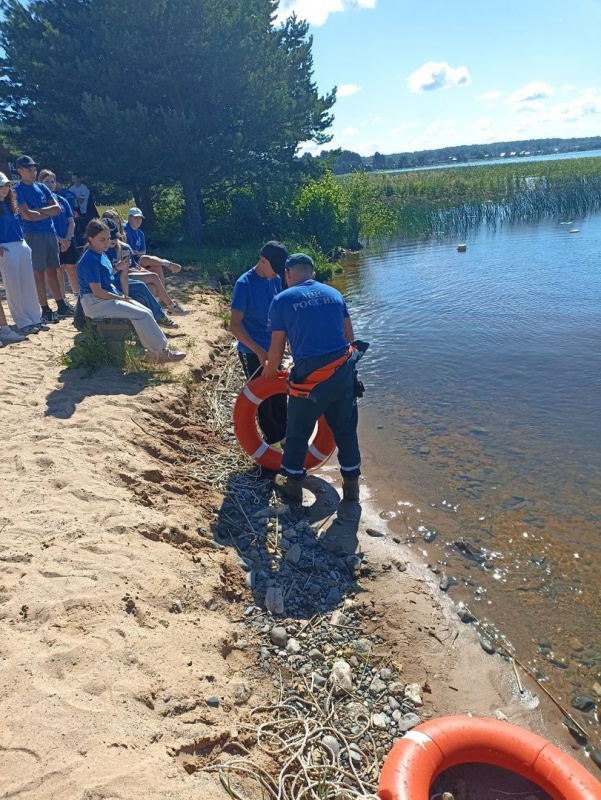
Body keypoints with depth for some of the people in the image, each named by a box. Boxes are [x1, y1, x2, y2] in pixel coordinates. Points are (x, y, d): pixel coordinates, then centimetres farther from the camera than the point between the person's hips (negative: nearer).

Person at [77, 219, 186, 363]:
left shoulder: (101, 254, 12)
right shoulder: (89, 260, -18)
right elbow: (97, 291, -20)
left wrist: (119, 294, 2)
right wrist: (120, 298, -11)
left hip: (108, 296, 9)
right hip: (95, 302, -9)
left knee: (146, 312, -2)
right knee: (142, 315, -18)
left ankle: (154, 351, -2)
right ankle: (160, 351, -7)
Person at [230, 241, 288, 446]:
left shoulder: (276, 280, 0)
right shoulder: (245, 284, -19)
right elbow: (235, 324, -22)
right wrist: (259, 351, -26)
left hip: (273, 348, 6)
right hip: (252, 352, -6)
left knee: (279, 395, 14)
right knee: (263, 398, 6)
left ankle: (284, 436, 30)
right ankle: (272, 440, 22)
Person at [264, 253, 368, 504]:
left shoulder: (282, 300, 0)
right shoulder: (334, 293, 12)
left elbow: (277, 348, 1)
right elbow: (349, 337, 14)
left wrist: (269, 370, 21)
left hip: (310, 376, -4)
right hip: (344, 372, 4)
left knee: (297, 432, 16)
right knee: (345, 430, 19)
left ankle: (292, 483, 32)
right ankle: (351, 484, 32)